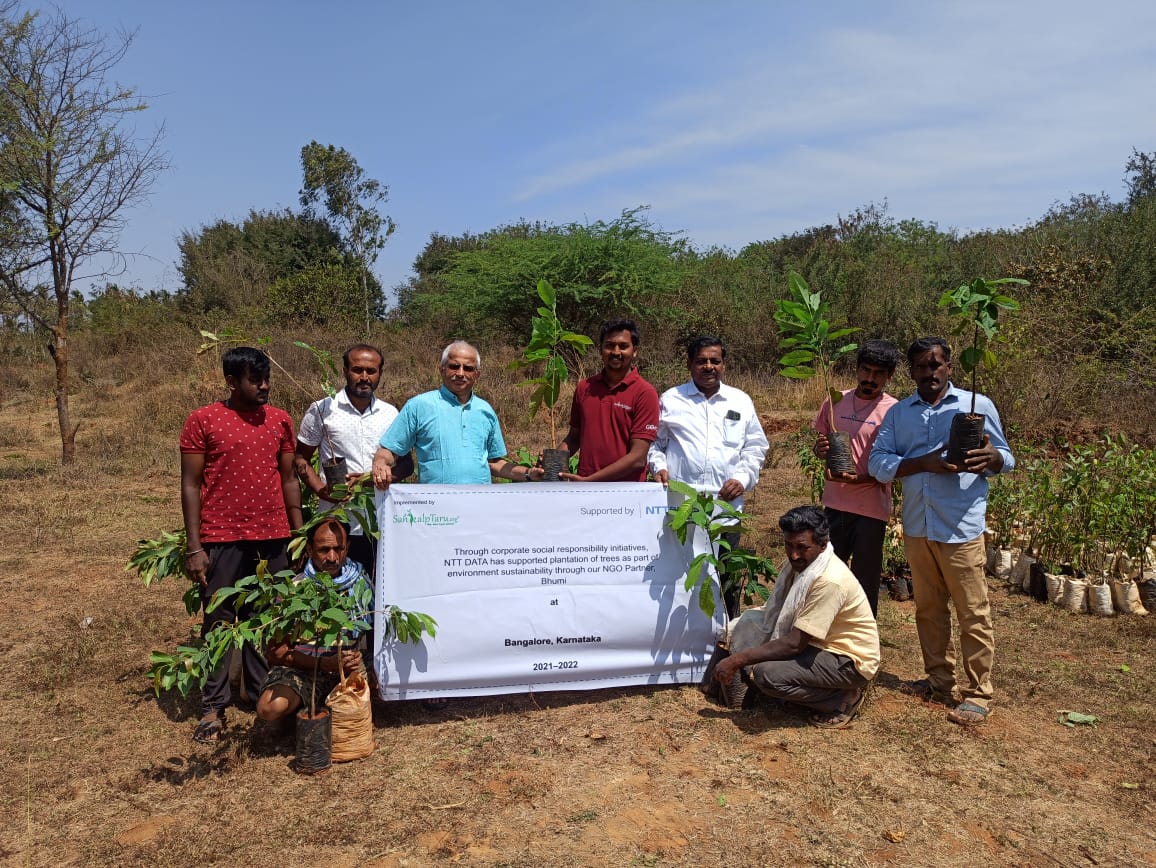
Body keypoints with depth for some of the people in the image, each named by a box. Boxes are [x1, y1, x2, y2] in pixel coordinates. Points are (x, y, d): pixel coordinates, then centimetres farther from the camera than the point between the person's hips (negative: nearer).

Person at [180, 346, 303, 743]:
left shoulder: (280, 421, 7)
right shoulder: (202, 421, -3)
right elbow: (191, 485, -3)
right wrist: (193, 547, -8)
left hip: (273, 538, 3)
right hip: (222, 539, -3)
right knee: (218, 622, 5)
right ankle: (213, 707, 17)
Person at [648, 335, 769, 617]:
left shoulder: (741, 401, 13)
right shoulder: (670, 400, 8)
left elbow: (755, 447, 15)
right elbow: (654, 441, 13)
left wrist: (743, 478, 0)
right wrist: (658, 466, -6)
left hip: (726, 502, 2)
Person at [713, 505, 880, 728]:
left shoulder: (830, 580, -29)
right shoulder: (801, 562, -2)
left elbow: (794, 644, -28)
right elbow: (777, 612, 8)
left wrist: (737, 659, -23)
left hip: (850, 660, -8)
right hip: (815, 642, 8)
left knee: (767, 673, -26)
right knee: (751, 619, -2)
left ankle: (843, 700, -7)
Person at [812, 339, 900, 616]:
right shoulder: (834, 401, 3)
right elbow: (820, 443, 14)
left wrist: (859, 479, -23)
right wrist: (820, 449, -9)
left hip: (871, 507, -4)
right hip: (834, 502, 4)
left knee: (865, 582, 7)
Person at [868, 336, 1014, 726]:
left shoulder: (977, 405, 1)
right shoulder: (898, 413, 8)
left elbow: (1005, 458, 4)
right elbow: (878, 462, -2)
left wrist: (990, 458, -20)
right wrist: (925, 463, -17)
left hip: (961, 527, -4)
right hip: (916, 527, 4)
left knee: (973, 613, 1)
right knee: (928, 609, 15)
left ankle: (978, 693, 13)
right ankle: (939, 679, 30)